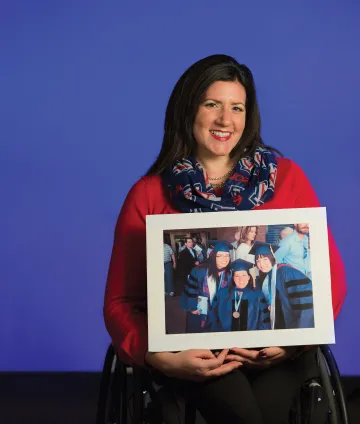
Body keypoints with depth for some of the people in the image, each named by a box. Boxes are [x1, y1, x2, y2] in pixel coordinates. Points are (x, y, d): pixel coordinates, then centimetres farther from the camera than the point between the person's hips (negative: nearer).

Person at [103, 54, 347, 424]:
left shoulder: (286, 177, 7)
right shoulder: (148, 194, 5)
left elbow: (330, 275, 7)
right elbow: (121, 301, 4)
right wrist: (159, 357, -17)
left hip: (275, 346, 1)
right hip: (192, 346, -1)